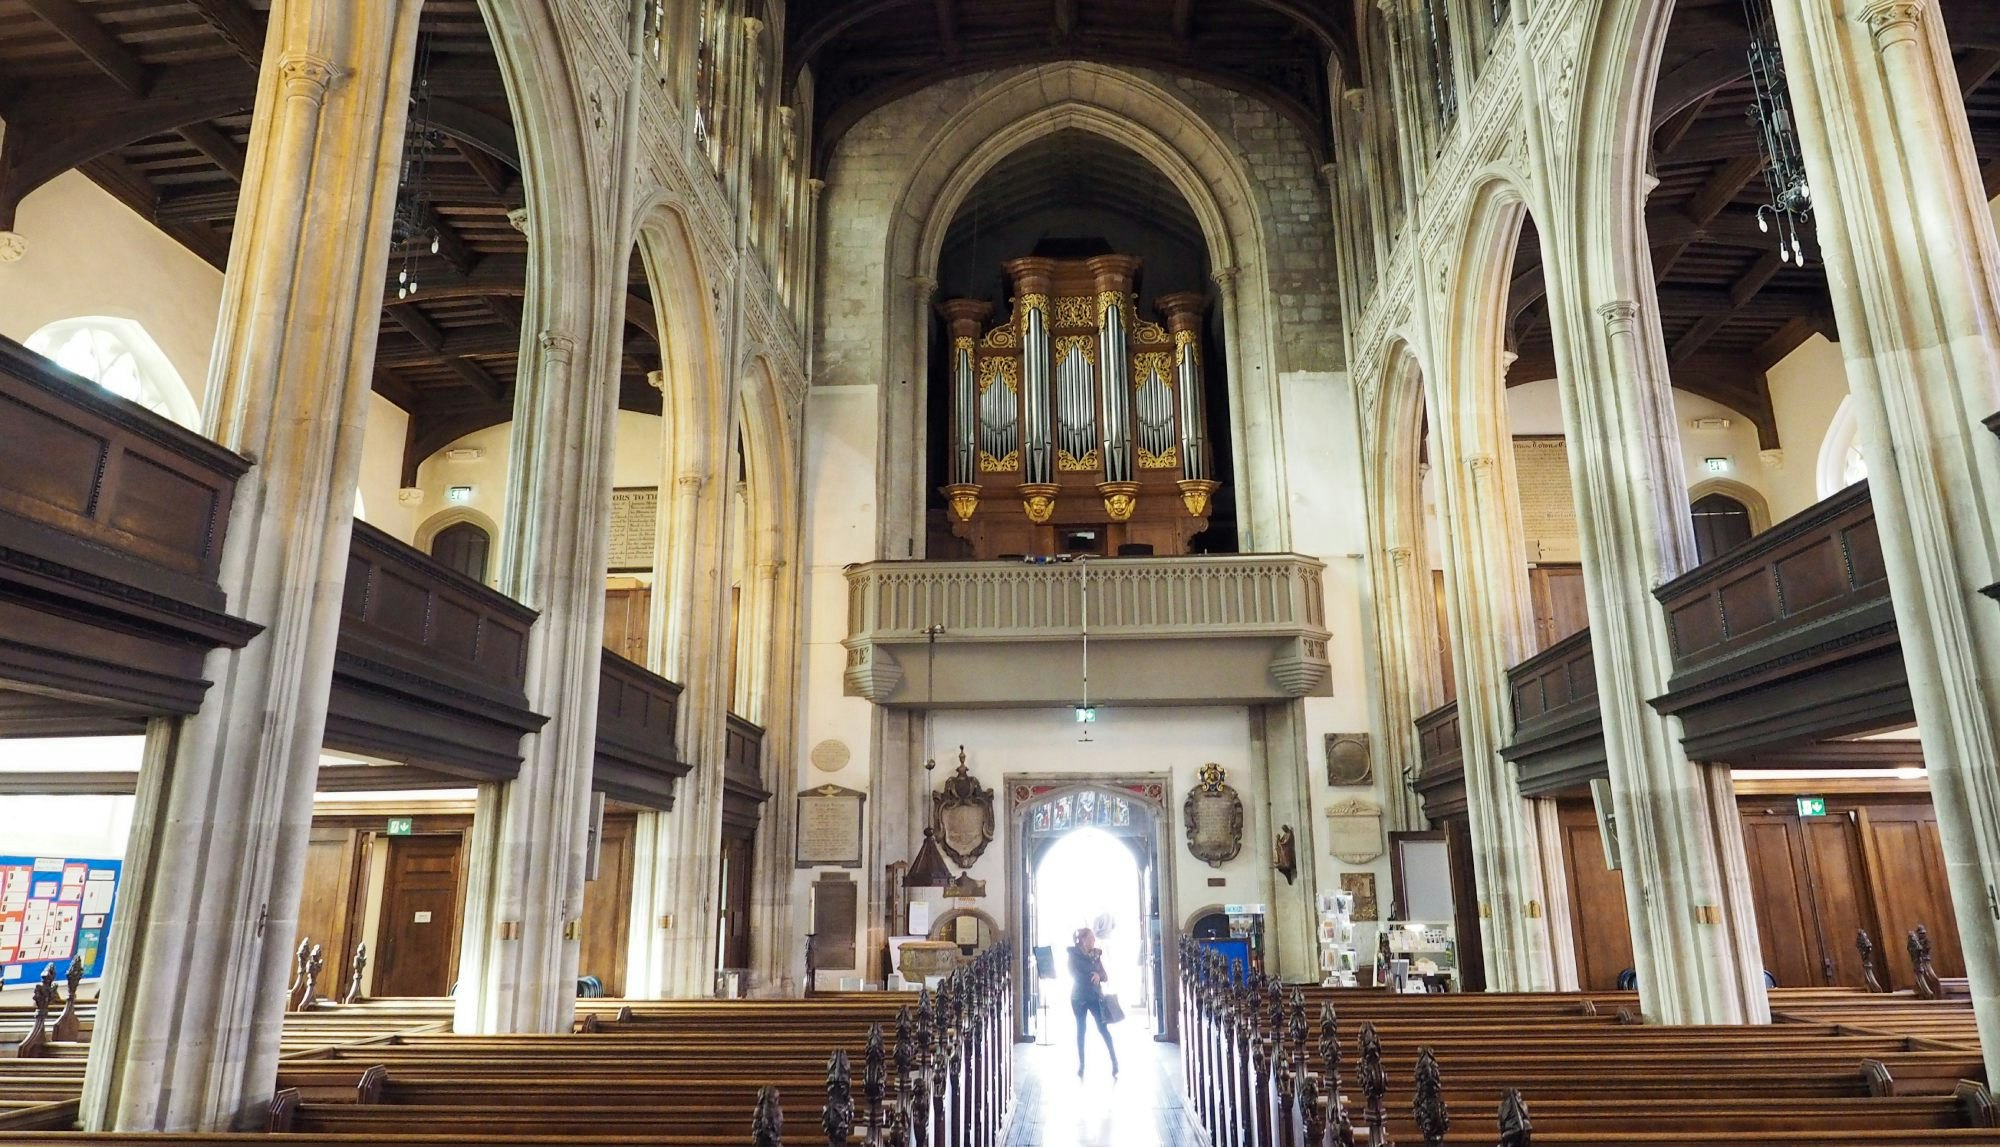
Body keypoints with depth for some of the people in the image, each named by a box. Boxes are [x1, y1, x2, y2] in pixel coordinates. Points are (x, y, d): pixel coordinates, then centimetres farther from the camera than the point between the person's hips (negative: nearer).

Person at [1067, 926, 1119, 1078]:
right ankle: (1081, 1065, 11)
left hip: (1095, 996, 2)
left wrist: (1098, 975, -16)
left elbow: (1105, 976, 5)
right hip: (1079, 997, -2)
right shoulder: (1074, 955, -2)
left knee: (1103, 1029, -4)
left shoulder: (1096, 954, 7)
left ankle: (1115, 1062, -1)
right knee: (1081, 1030, 4)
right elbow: (1074, 974, -8)